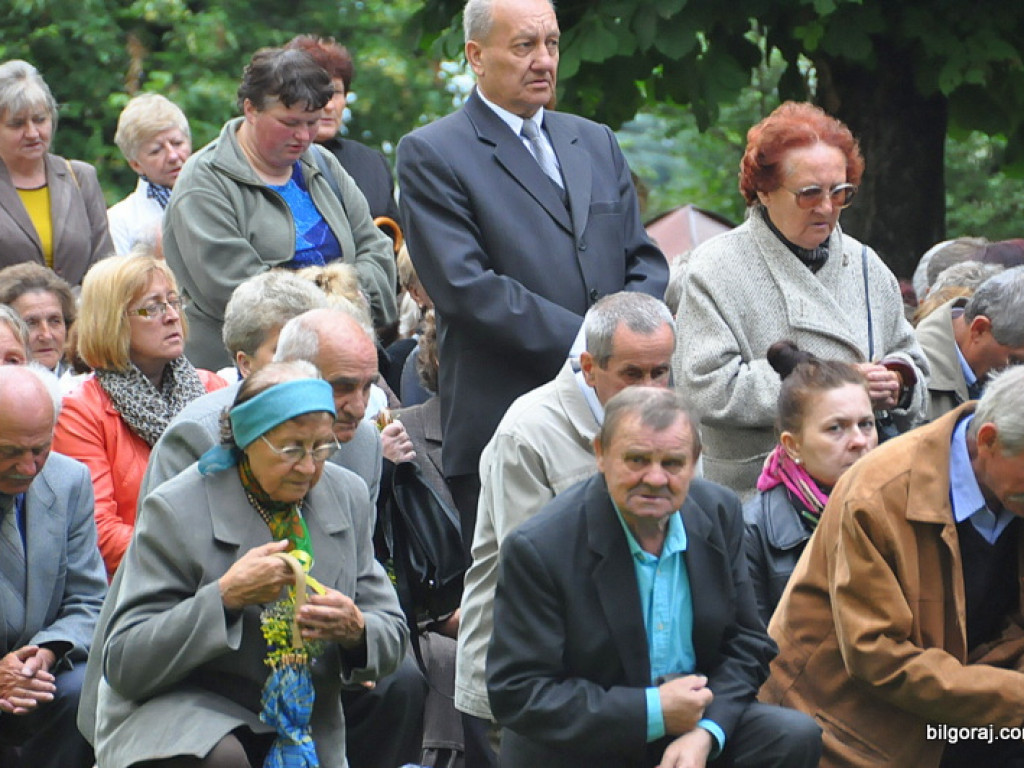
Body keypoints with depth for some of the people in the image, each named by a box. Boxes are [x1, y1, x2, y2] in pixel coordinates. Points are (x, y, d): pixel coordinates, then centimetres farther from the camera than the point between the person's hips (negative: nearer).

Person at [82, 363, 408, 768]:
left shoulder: (346, 496, 5)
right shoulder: (176, 510, -11)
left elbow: (391, 638, 10)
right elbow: (122, 663, -13)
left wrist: (356, 630, -15)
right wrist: (225, 596, -24)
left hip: (306, 730, 5)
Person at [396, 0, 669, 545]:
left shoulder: (597, 143, 20)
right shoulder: (431, 155, -1)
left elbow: (644, 260, 18)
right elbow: (466, 287, -11)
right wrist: (586, 344, -14)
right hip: (501, 433, -5)